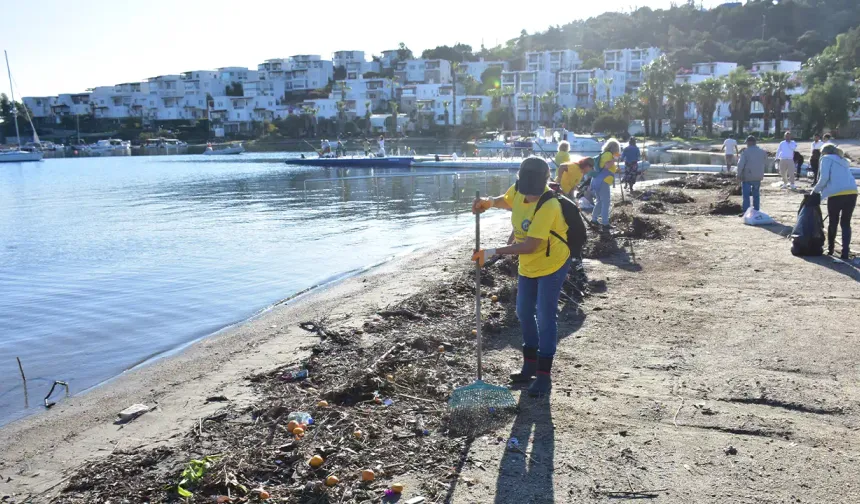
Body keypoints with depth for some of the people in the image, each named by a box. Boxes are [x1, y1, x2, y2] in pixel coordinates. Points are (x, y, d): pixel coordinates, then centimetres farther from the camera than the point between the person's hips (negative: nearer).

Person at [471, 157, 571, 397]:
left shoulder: (548, 205, -32)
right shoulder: (518, 190, -10)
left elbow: (530, 246, -35)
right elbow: (507, 201, 16)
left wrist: (493, 252, -36)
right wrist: (489, 202, -6)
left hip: (552, 263, -8)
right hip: (528, 265, 8)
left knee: (545, 317, -5)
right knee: (524, 313, 15)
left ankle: (544, 375, 7)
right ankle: (530, 364, 32)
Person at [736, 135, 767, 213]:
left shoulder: (745, 152, -13)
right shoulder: (762, 152, 3)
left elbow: (740, 164, -16)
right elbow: (765, 164, 11)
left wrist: (739, 175, -7)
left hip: (747, 177, -5)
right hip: (758, 177, 5)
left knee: (746, 195, 1)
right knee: (756, 194, 16)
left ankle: (746, 212, -2)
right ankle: (756, 210, 21)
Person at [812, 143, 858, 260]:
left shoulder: (826, 158, 8)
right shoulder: (843, 160, 28)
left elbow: (824, 178, -5)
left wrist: (816, 190, 9)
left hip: (836, 194, -5)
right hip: (852, 193, 5)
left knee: (833, 223, 12)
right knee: (846, 223, 11)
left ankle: (830, 249, 24)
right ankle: (845, 252, 4)